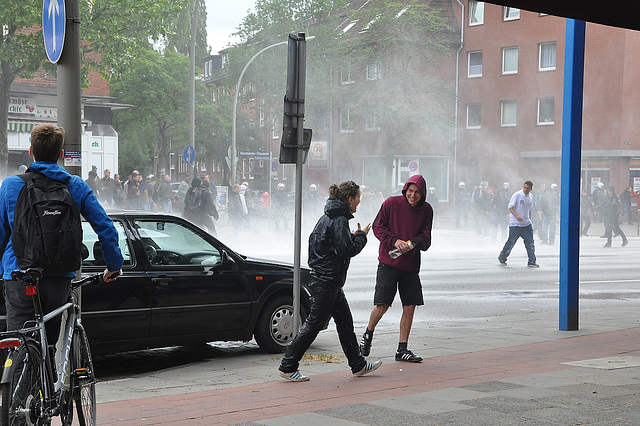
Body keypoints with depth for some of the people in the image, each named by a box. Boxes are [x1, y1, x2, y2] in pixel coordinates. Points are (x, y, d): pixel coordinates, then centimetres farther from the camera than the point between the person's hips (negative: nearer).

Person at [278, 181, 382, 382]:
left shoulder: (329, 216, 14)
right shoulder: (338, 220, -17)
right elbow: (346, 250, -22)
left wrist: (353, 237, 10)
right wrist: (361, 236, -7)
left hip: (329, 280, 11)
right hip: (327, 280, -11)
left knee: (345, 321, 16)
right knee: (314, 324, -5)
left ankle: (358, 365, 25)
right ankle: (288, 367, 0)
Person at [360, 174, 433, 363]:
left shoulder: (426, 210, 3)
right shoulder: (392, 203, -6)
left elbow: (426, 237, 5)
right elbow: (378, 227, -3)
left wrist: (415, 242, -17)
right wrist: (395, 241, -18)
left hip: (411, 266, 3)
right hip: (389, 263, -3)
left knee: (410, 306, 0)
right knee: (382, 305, -6)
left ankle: (402, 349, 11)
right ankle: (368, 335, 22)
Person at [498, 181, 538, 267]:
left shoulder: (530, 197, 9)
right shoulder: (517, 195, -11)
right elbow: (510, 207, -15)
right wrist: (517, 216, -29)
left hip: (526, 224, 5)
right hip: (515, 224, -5)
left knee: (530, 243, -1)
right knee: (511, 242, 0)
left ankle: (531, 262, 4)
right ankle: (502, 258, 19)